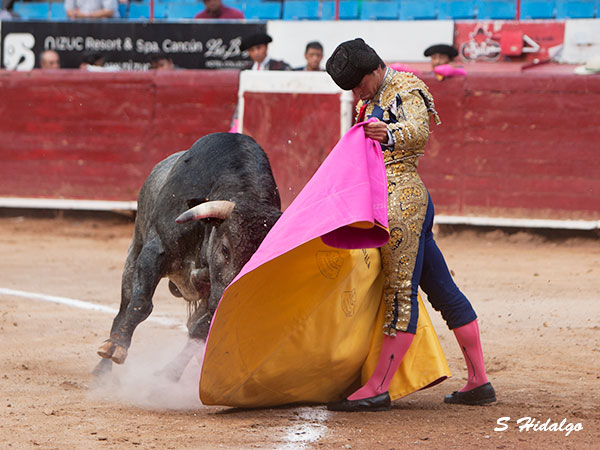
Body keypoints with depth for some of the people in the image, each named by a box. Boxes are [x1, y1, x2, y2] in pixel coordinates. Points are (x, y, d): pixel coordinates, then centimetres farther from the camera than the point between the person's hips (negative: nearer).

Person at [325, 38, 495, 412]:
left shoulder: (405, 90, -7)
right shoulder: (372, 99, 22)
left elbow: (419, 131, -26)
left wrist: (389, 132, -43)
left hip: (402, 199, -11)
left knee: (401, 291, -11)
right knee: (442, 289, 10)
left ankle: (378, 390, -15)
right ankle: (479, 382, 12)